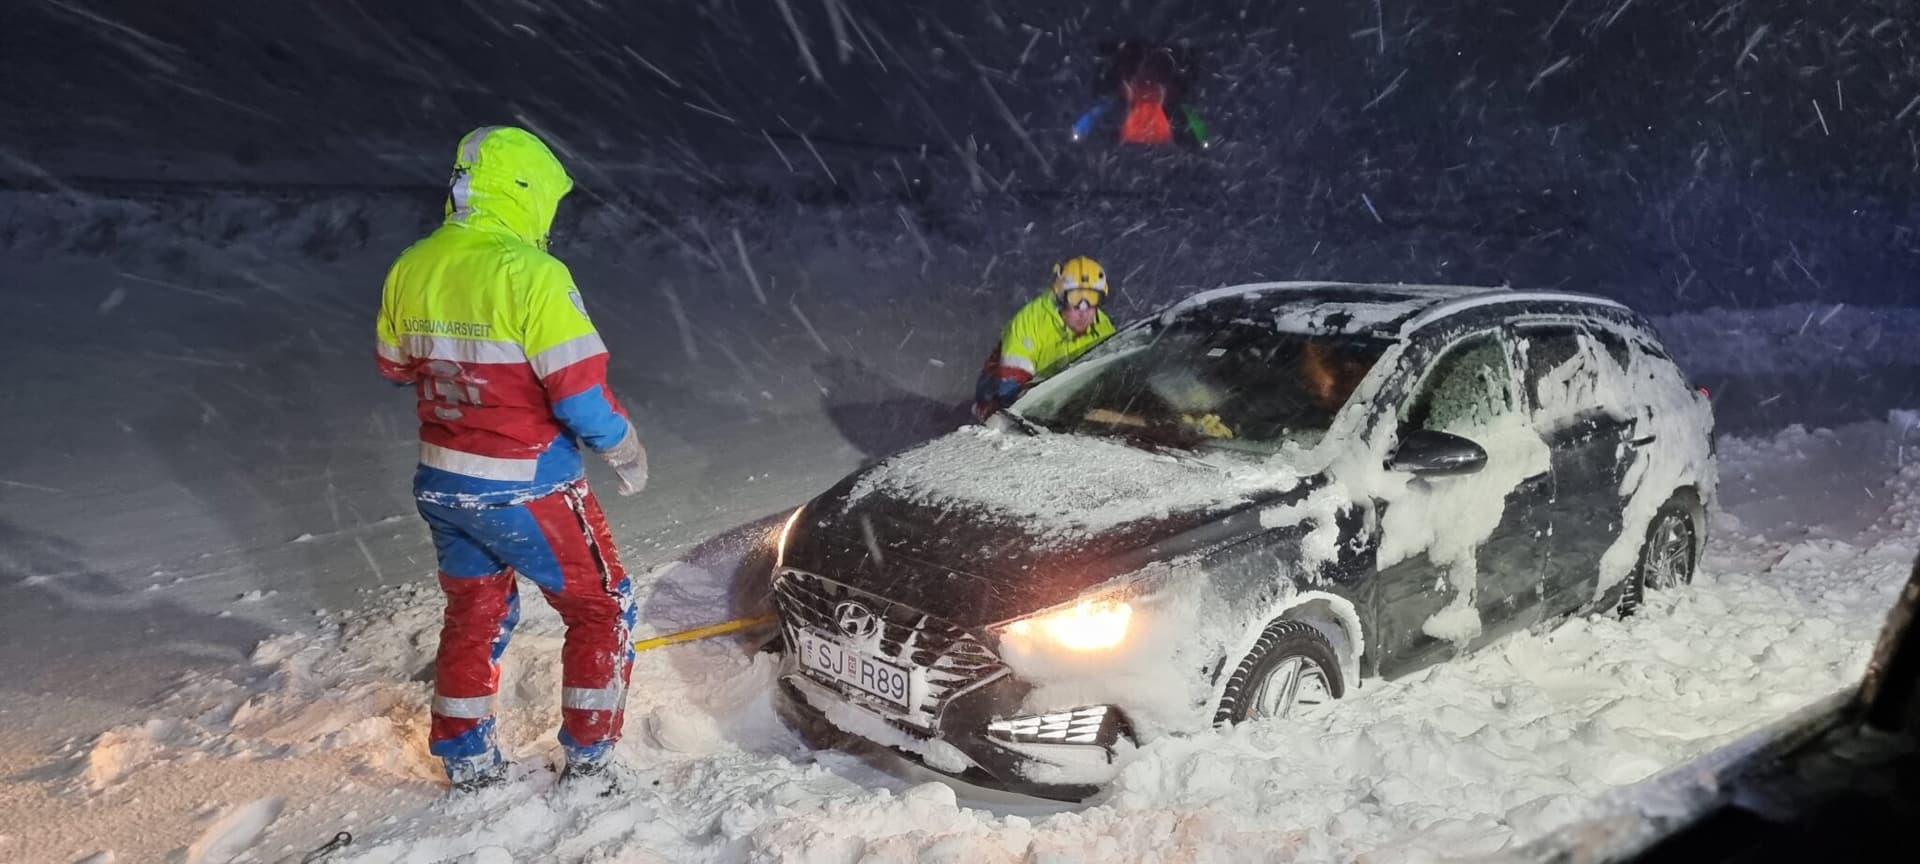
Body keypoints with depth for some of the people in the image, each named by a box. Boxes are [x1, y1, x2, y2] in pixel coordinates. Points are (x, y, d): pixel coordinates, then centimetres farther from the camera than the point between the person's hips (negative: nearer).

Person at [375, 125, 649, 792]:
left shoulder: (409, 269, 0)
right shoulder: (532, 274, -21)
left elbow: (395, 366, 13)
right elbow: (580, 392, -21)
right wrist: (625, 448, -4)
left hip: (441, 482, 6)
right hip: (528, 490, -6)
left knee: (473, 614, 23)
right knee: (602, 610, 14)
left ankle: (465, 760, 34)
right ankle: (589, 751, 23)